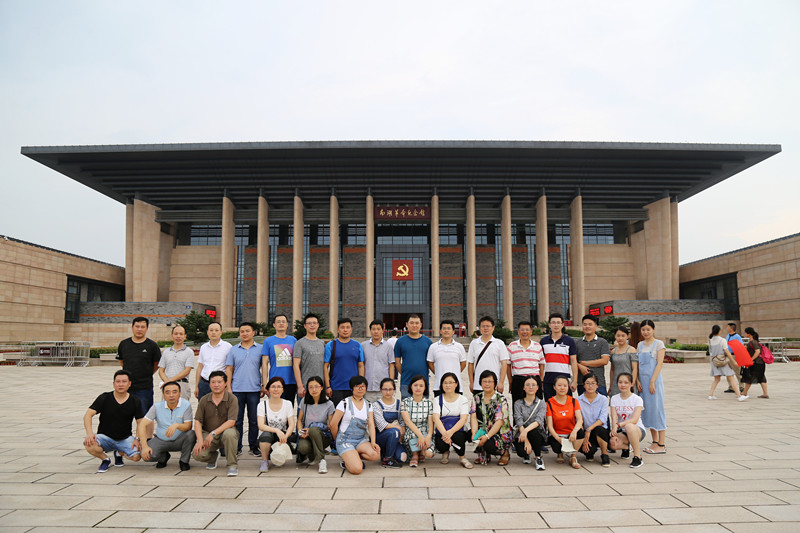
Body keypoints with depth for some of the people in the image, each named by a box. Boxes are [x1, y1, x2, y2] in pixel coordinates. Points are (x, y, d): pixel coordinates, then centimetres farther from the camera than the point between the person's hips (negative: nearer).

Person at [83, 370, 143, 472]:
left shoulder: (135, 401, 0)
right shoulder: (104, 398, -3)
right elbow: (88, 415, -10)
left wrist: (137, 439, -12)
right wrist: (89, 432, -27)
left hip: (125, 439, 1)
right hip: (105, 436, -1)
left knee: (137, 456, -25)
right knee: (89, 444, -34)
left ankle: (119, 453, 13)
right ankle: (105, 459, 1)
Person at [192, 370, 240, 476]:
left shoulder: (232, 399, -9)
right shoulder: (204, 400, 2)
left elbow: (231, 421, -17)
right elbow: (197, 421, 0)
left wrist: (213, 433, -24)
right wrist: (200, 440, -15)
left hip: (225, 433, -3)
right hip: (207, 434, 3)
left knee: (229, 433, -38)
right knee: (197, 454, -23)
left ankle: (232, 464, -16)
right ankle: (214, 457, 15)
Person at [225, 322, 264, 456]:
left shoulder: (260, 349, 5)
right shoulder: (233, 350, 9)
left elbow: (264, 368, 5)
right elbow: (229, 369, 9)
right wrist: (228, 387, 1)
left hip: (254, 390, -1)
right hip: (237, 390, 1)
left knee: (254, 420, 4)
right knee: (237, 420, 5)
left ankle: (254, 447, 15)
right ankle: (237, 447, 15)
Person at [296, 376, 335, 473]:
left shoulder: (329, 404, -4)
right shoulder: (304, 402, 5)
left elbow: (331, 426, -3)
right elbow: (299, 420, 12)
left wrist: (311, 430, -14)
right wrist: (301, 432, -10)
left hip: (324, 437, -2)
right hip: (307, 436, 2)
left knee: (313, 429, -37)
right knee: (303, 447, -35)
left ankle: (321, 460, -24)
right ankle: (312, 457, 3)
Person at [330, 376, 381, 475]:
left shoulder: (367, 404, 10)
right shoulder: (345, 402, -7)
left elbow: (371, 424, 2)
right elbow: (333, 424, -4)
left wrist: (373, 442, -12)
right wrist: (338, 440, 7)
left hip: (361, 440, 5)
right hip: (345, 440, -5)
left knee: (375, 455, -26)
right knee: (357, 469, -26)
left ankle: (353, 458, 2)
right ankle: (346, 460, 8)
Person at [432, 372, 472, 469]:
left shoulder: (463, 399, 4)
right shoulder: (437, 400, 6)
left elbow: (463, 419, -10)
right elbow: (436, 418, -9)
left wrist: (451, 432, -28)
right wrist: (444, 433, -28)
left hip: (458, 431, 0)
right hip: (441, 431, 1)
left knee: (457, 437, -36)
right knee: (441, 445, -32)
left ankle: (462, 457, -3)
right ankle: (445, 452, 8)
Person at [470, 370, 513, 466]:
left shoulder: (501, 399, -7)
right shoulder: (476, 398, 6)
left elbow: (499, 421, -17)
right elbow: (473, 417, -5)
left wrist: (487, 436, -27)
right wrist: (474, 432, -24)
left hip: (500, 434, -4)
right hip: (483, 431, 4)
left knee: (488, 444, -33)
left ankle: (504, 452, 3)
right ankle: (484, 455, 4)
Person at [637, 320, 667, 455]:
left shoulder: (659, 344, -3)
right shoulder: (640, 345, 14)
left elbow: (660, 364, -10)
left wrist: (652, 381, -17)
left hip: (654, 379, -6)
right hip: (642, 380, 6)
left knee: (656, 409, -5)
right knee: (647, 410, 8)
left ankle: (661, 445, 0)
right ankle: (655, 442, 16)